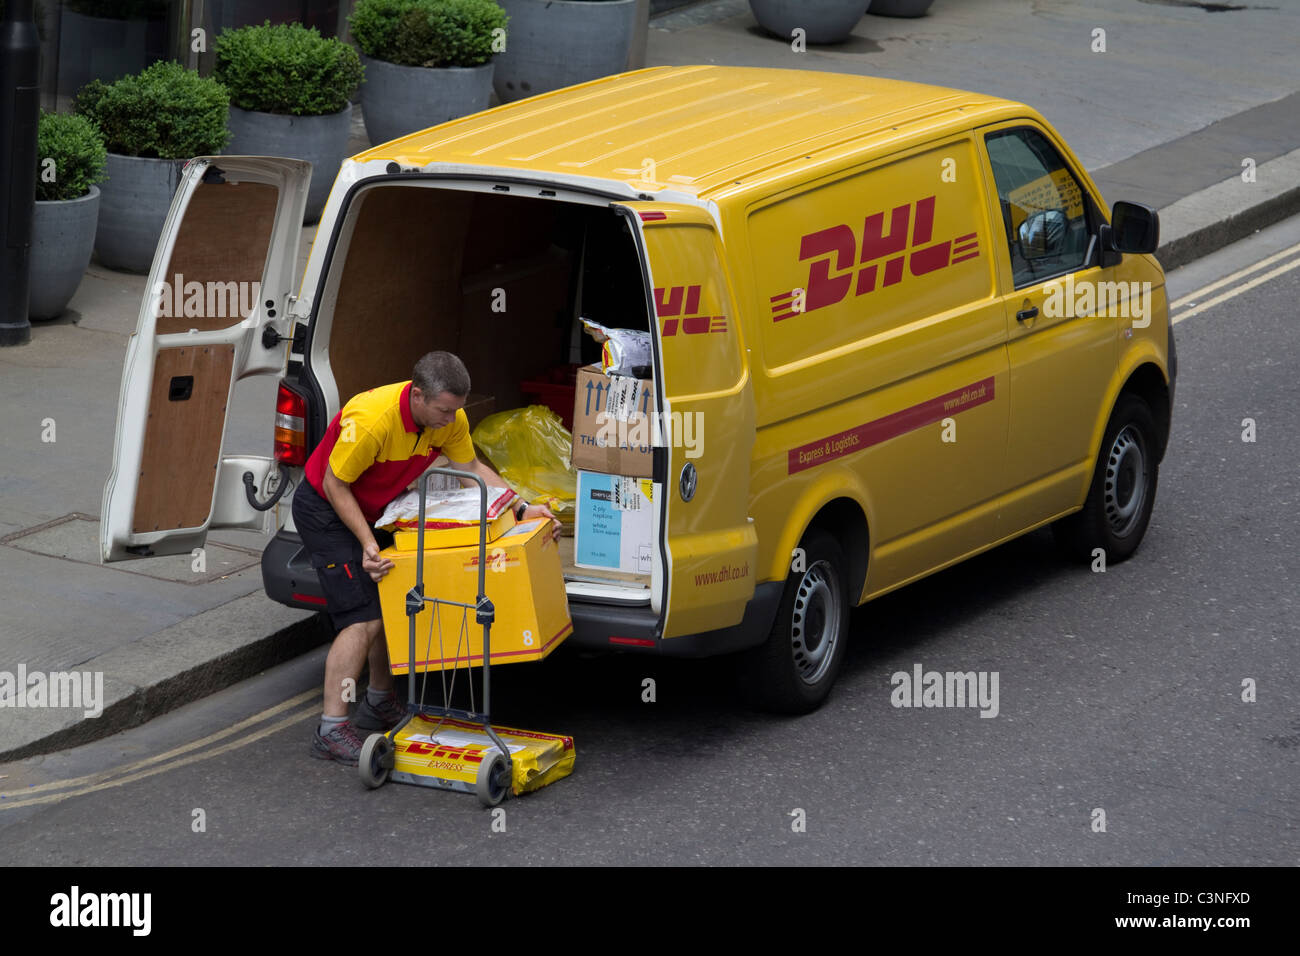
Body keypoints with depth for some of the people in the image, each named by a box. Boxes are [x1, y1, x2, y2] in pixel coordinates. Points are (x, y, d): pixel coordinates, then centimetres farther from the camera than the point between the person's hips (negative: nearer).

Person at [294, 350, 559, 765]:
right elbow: (335, 484, -26)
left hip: (376, 510, 8)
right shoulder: (371, 419, -37)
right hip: (326, 510, -8)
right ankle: (331, 730, -10)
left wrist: (521, 508, -9)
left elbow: (471, 468, 1)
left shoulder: (449, 418, -15)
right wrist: (367, 545, -30)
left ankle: (379, 704, 33)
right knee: (363, 620, -14)